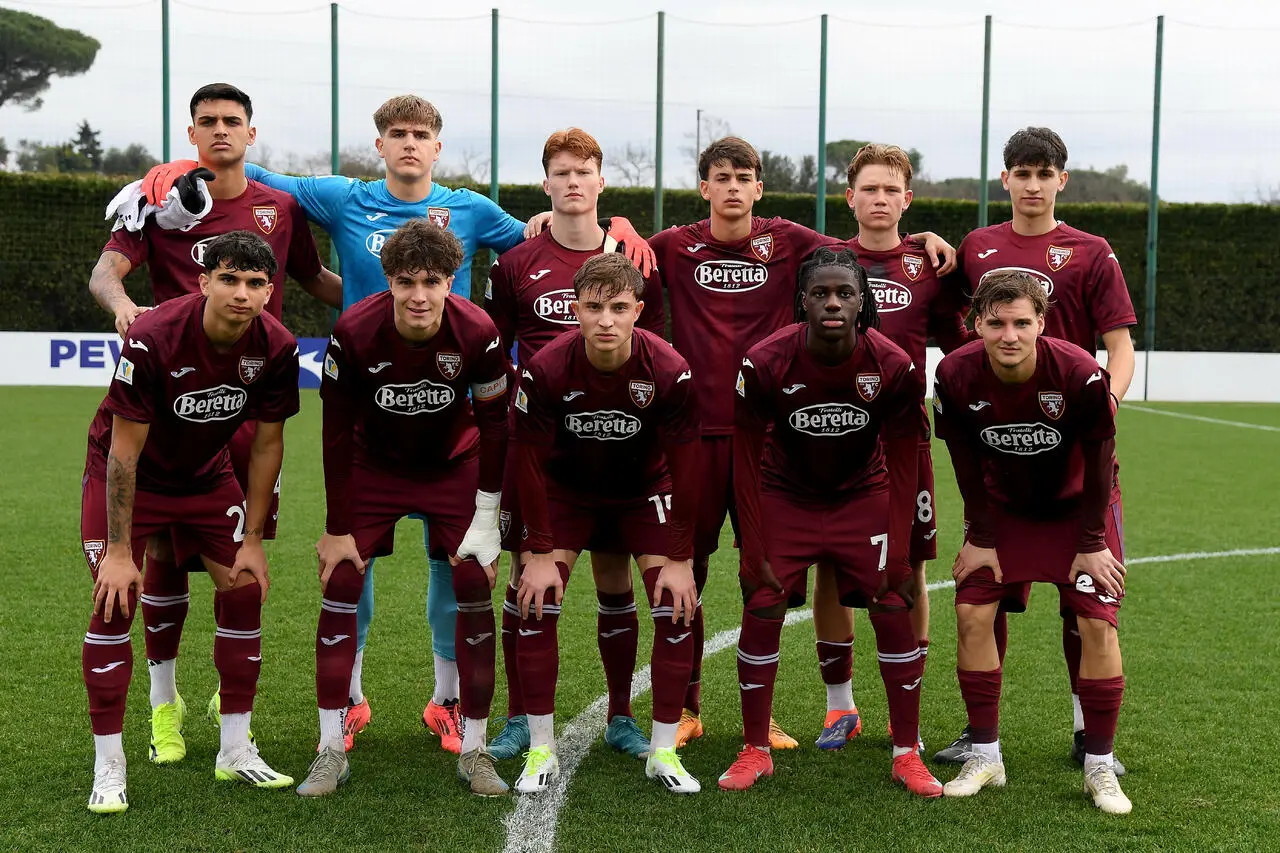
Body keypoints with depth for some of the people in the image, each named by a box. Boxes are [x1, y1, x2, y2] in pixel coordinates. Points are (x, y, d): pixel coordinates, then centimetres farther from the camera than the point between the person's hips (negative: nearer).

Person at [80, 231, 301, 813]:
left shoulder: (276, 348, -19)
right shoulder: (153, 336, -32)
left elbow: (267, 445, -6)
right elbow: (125, 448, -25)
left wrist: (252, 541, -4)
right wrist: (119, 550, -22)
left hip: (207, 475, 4)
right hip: (127, 474, -4)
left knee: (245, 592, -1)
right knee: (115, 604, -13)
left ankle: (235, 753, 13)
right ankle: (108, 767, 0)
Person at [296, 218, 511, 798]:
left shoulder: (478, 333, -26)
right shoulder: (354, 332, -27)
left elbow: (493, 425, -12)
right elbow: (337, 432, -15)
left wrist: (487, 520, -11)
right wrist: (338, 528, -12)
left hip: (454, 464, 0)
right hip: (373, 464, 0)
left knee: (475, 591, -6)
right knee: (339, 584, -9)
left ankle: (474, 750, 7)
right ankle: (331, 751, 2)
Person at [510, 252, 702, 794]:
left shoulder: (669, 371, -26)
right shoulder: (545, 370, -27)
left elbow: (684, 465, -16)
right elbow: (531, 461, -15)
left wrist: (680, 559, -15)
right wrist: (540, 553, -14)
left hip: (646, 491, 0)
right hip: (567, 490, 0)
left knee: (677, 607, -11)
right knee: (536, 603, -12)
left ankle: (663, 751, 5)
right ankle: (541, 750, 3)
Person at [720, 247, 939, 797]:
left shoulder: (894, 367, -21)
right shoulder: (765, 363, -23)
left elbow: (902, 463, -10)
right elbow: (746, 459, -13)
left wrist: (899, 551, -11)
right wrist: (753, 550, -14)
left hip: (864, 496, 1)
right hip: (786, 497, 0)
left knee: (895, 613, -6)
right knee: (761, 612, -7)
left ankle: (907, 755, 7)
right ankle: (755, 751, 9)